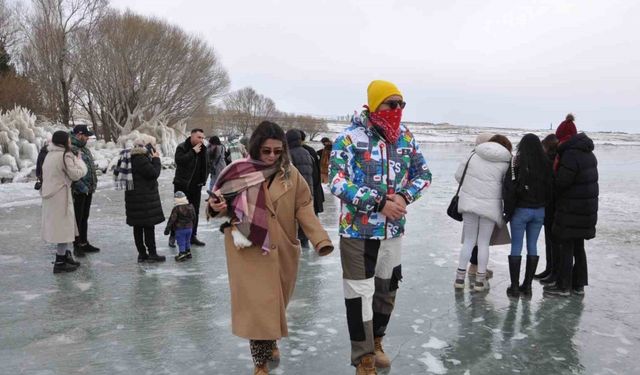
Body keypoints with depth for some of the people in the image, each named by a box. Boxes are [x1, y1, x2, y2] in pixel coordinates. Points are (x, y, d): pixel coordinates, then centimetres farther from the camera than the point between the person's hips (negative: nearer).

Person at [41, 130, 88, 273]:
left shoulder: (50, 155, 12)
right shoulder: (65, 155, -14)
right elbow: (76, 174, -14)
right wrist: (79, 160, 0)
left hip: (50, 194, 9)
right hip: (60, 196, -9)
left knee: (60, 227, 17)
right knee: (64, 226, -2)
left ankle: (65, 256, 27)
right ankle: (60, 262, 1)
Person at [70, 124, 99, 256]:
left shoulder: (84, 148, 16)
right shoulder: (71, 149, -16)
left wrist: (94, 183, 16)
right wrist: (81, 186, -22)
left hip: (88, 190, 10)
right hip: (78, 191, -9)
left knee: (85, 217, 17)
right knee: (77, 218, 0)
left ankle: (84, 243, 28)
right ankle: (77, 246, 10)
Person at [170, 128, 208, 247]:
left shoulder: (203, 149, 8)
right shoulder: (182, 147, -9)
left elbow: (206, 165, 18)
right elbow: (179, 160, -27)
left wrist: (204, 179, 8)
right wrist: (193, 152, -24)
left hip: (196, 186, 5)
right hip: (182, 185, -5)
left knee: (195, 212, 9)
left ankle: (193, 236, 18)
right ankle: (173, 236, 9)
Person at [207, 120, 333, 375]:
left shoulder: (291, 174, -1)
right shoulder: (238, 172, -4)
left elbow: (304, 209, -5)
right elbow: (224, 207, 5)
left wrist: (320, 239, -18)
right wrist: (217, 207, -20)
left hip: (280, 250, 2)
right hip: (249, 251, -2)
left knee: (275, 301, 16)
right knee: (257, 304, -3)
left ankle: (271, 342, 42)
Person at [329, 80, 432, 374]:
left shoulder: (405, 137, 4)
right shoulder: (350, 138, -13)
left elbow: (423, 173, 9)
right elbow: (337, 181, -20)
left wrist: (403, 196, -11)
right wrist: (379, 203, -24)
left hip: (393, 230, 6)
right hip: (358, 230, -5)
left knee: (387, 289, 19)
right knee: (360, 294, 1)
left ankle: (375, 342, 41)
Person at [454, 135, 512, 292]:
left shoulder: (474, 155, 4)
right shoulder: (505, 163, -4)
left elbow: (458, 175, 8)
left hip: (469, 201, 2)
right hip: (490, 206, -2)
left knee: (468, 241, 13)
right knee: (484, 242, 9)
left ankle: (460, 276, 13)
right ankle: (480, 279, 15)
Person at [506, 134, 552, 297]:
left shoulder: (518, 162, -13)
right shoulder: (546, 164, -1)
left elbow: (513, 187, -14)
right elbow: (550, 188, 2)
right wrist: (543, 203, 13)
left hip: (521, 210, -4)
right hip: (539, 210, 4)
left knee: (516, 247, 3)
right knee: (532, 246, 12)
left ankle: (514, 286, 4)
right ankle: (527, 285, 17)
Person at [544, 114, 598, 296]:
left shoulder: (570, 155, -20)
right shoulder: (589, 153, 11)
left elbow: (560, 183, -22)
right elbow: (584, 179, 12)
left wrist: (555, 169, -4)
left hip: (571, 211, -9)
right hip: (587, 210, 9)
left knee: (566, 247, 0)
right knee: (578, 247, 16)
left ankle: (563, 286, 9)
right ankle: (579, 284, 25)